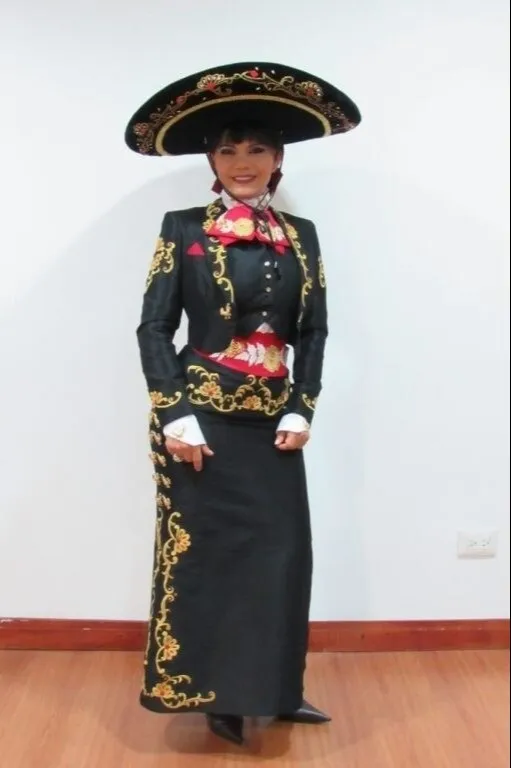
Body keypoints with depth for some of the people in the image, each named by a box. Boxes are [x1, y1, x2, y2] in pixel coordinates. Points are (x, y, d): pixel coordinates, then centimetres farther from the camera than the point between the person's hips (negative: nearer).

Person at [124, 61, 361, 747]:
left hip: (272, 422, 4)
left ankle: (274, 688, 26)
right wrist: (174, 416, -13)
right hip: (202, 421, -3)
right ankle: (217, 694, 21)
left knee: (281, 555, 7)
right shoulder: (182, 229, -1)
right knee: (204, 554, 4)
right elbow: (154, 327, -4)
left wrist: (301, 411, -3)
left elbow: (314, 331, 9)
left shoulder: (300, 236, 9)